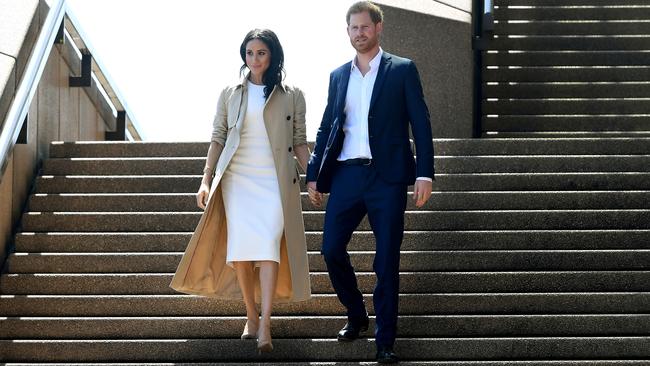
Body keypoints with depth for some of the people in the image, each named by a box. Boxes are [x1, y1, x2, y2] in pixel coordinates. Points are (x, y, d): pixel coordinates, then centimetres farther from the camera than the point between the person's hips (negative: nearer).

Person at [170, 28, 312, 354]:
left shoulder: (291, 96, 8)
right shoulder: (230, 95, 10)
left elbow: (299, 142, 9)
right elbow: (218, 139, 9)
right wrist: (206, 180, 1)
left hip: (275, 181, -2)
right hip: (238, 180, 2)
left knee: (268, 245, -16)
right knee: (241, 247, -6)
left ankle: (265, 325, -20)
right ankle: (251, 317, 8)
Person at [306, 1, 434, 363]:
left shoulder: (402, 70, 3)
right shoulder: (339, 76, 14)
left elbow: (420, 123, -1)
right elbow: (327, 127, 18)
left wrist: (425, 173, -10)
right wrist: (314, 174, 13)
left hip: (387, 177, -4)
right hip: (346, 174, 4)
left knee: (387, 261, -1)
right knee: (332, 250, 1)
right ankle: (356, 316, 24)